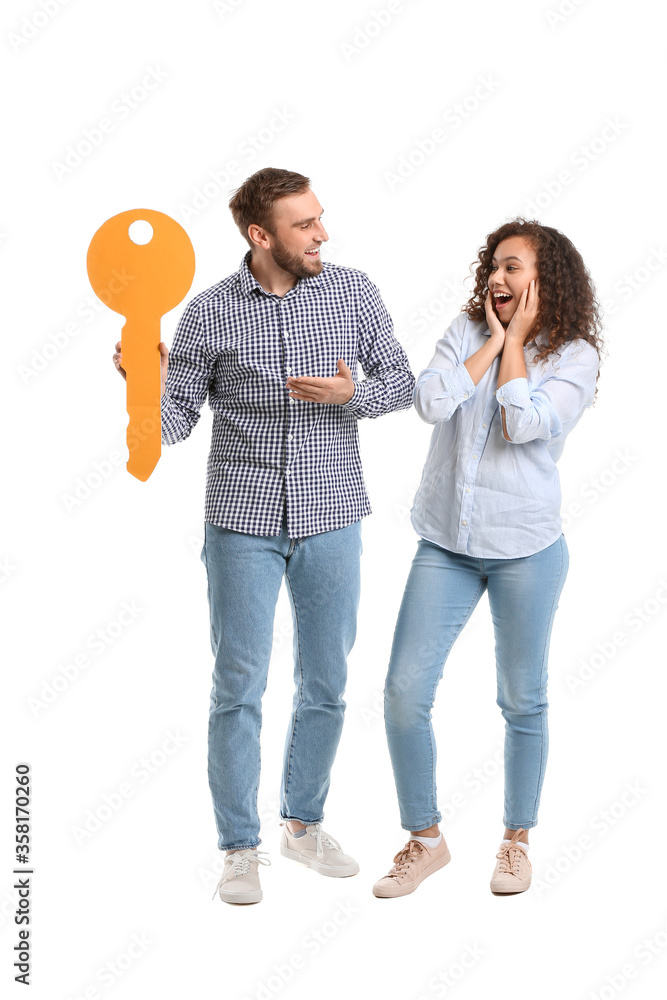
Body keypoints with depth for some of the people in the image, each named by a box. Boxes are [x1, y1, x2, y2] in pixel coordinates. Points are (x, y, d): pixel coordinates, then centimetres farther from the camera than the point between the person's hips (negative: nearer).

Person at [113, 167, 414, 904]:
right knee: (239, 685, 2)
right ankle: (240, 848, 16)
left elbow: (400, 381, 6)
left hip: (330, 518, 2)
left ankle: (303, 823, 31)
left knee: (325, 684, 11)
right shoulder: (209, 313, -4)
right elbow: (175, 422, -3)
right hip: (243, 521, -2)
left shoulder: (353, 292, 1)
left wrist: (353, 393, -14)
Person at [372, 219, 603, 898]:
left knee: (522, 701, 9)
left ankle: (517, 839, 28)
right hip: (446, 543, 3)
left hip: (524, 549, -2)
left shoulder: (574, 356, -4)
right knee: (405, 690, -3)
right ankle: (425, 839, 15)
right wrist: (492, 339, -7)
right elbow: (431, 401, -12)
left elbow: (522, 424, -19)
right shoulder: (467, 330, 4)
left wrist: (516, 341, -8)